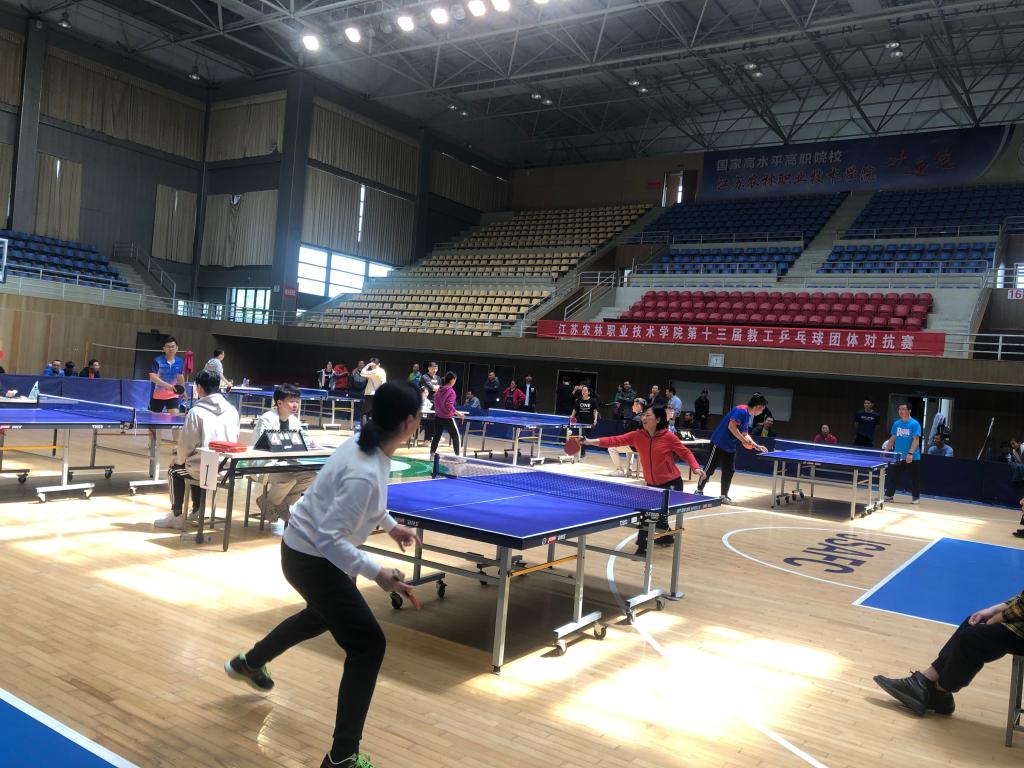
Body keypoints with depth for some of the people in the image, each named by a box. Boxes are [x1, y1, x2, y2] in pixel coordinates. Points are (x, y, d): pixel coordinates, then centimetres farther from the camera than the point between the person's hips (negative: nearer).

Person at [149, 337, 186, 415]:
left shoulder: (180, 362, 0)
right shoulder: (157, 361, -13)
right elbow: (152, 377, -21)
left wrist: (183, 390, 22)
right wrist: (167, 385, -31)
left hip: (173, 396, 2)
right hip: (157, 396, -2)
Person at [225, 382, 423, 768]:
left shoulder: (365, 444, -6)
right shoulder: (365, 473, -34)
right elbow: (330, 539, -33)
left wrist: (391, 525, 16)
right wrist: (377, 573, -35)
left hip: (310, 548, 10)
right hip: (312, 559, -10)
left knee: (325, 614, 36)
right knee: (369, 645, -6)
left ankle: (249, 663, 61)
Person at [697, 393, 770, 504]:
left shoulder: (748, 416, 12)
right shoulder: (741, 411, -18)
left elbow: (745, 434, 20)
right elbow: (731, 426, -27)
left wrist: (756, 446, 15)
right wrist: (744, 440, -23)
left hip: (730, 447, 9)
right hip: (719, 443, -9)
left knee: (729, 471, 8)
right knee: (709, 468, 1)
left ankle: (723, 496, 15)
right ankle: (699, 490, 13)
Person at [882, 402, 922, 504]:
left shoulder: (915, 424, -9)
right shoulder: (896, 423, 8)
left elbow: (916, 440, -15)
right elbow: (892, 438, 15)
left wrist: (910, 453, -24)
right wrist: (886, 451, 11)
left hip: (912, 458, -4)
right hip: (898, 457, 4)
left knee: (914, 479, 6)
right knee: (892, 476, 2)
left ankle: (916, 497, 21)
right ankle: (889, 495, 9)